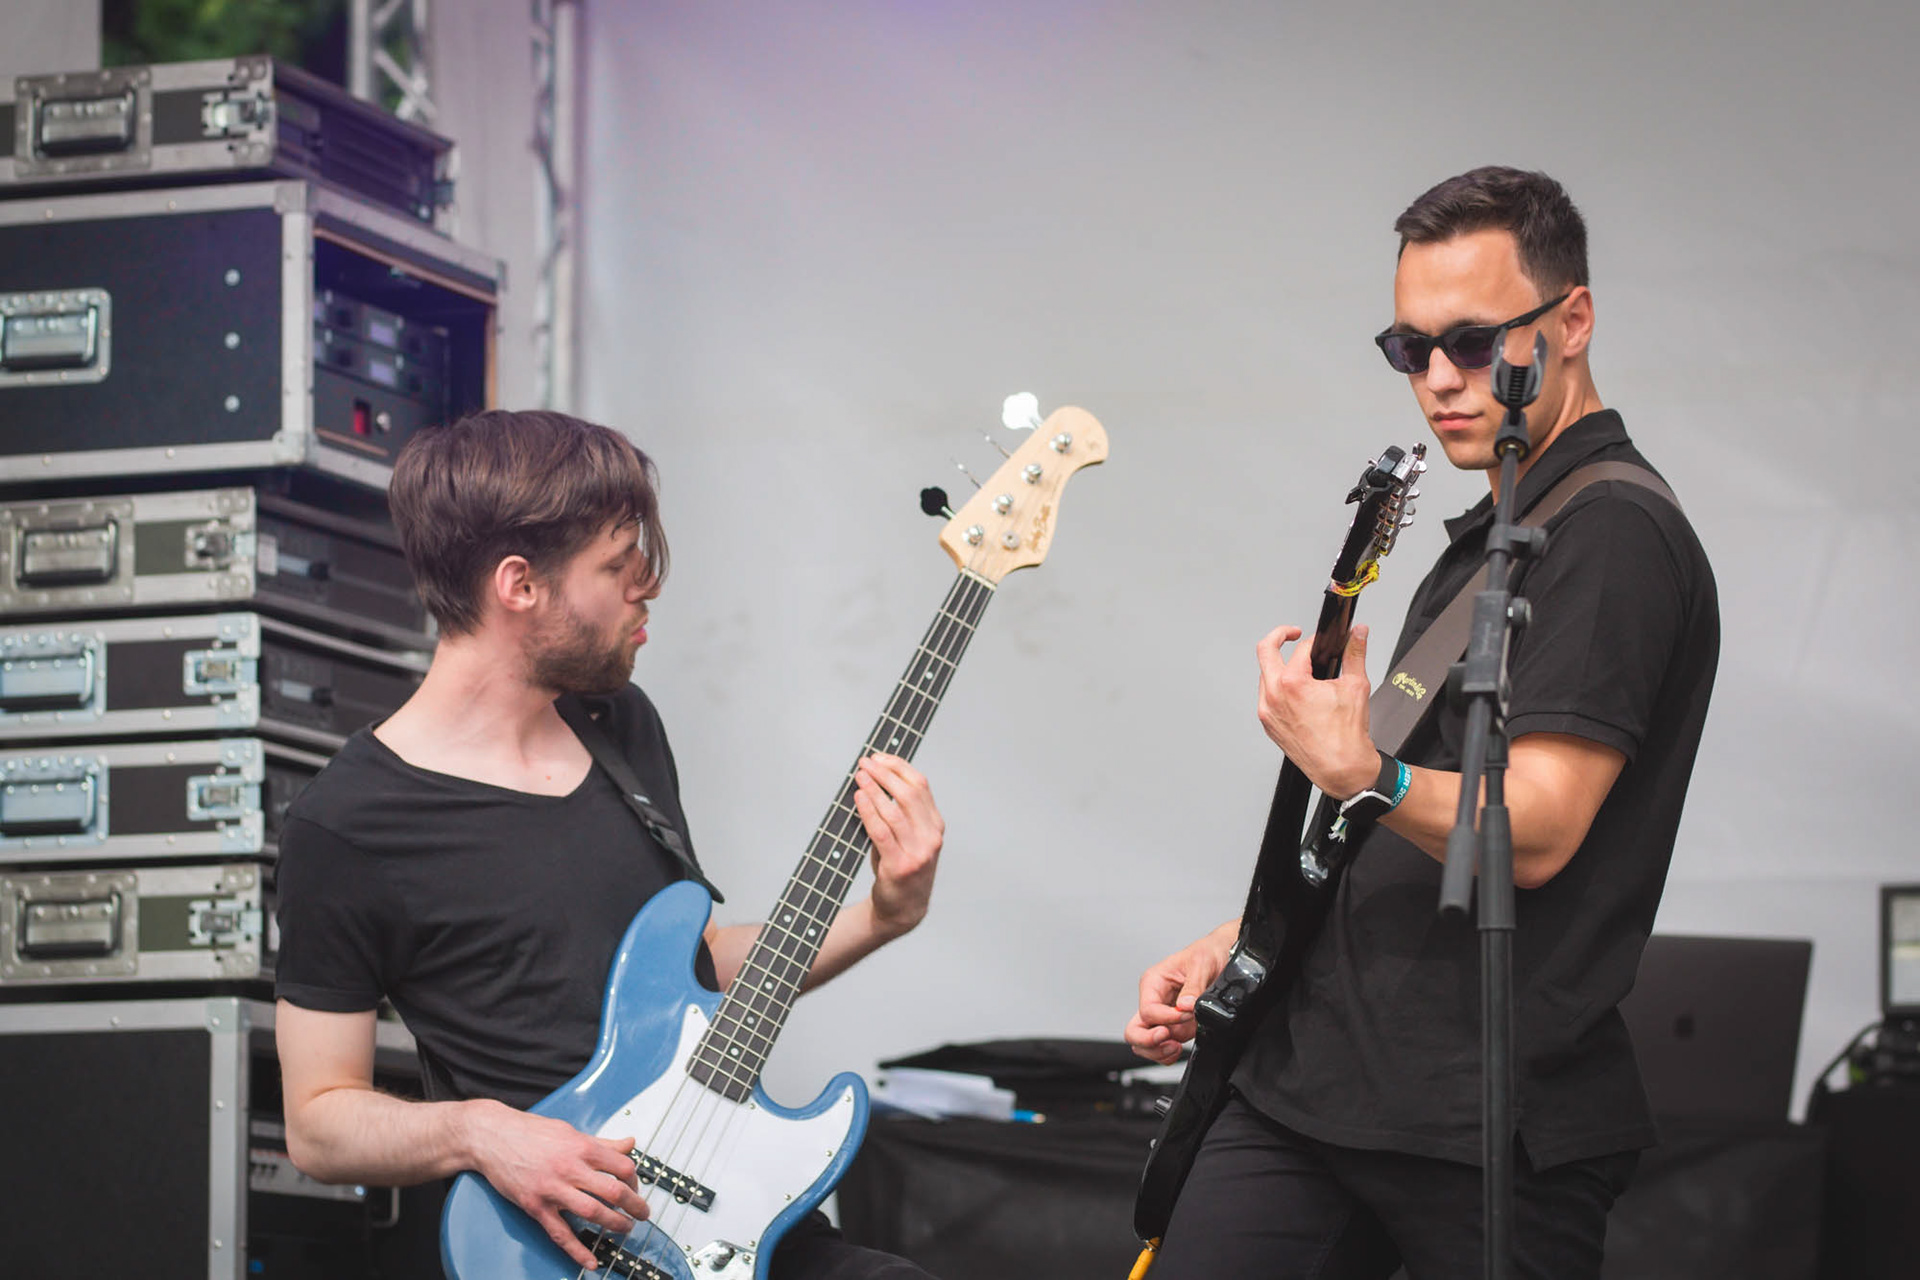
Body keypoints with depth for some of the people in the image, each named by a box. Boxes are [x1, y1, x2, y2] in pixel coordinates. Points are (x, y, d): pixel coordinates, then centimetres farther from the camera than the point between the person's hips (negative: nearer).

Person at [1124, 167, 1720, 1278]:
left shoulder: (1616, 538, -11)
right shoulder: (1492, 541, 21)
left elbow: (1535, 833, -20)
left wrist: (1363, 774, -37)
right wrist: (1238, 945, 18)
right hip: (1309, 1078, 9)